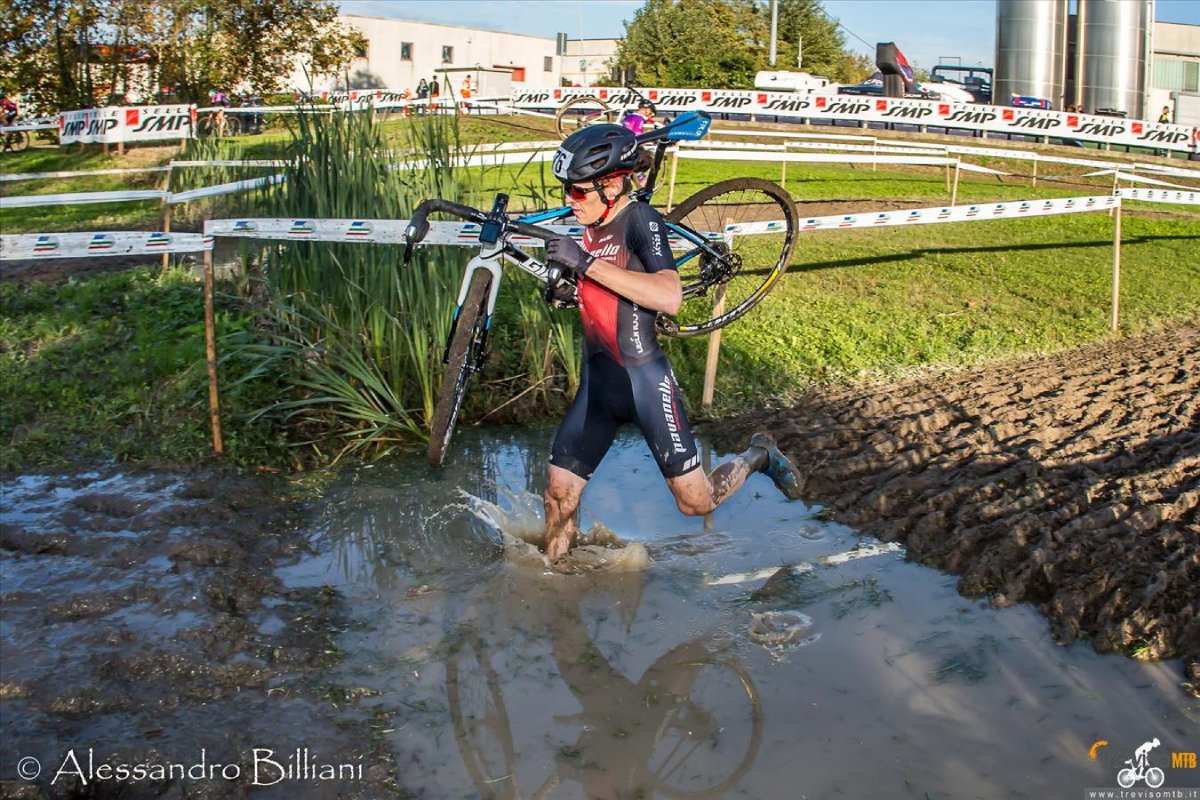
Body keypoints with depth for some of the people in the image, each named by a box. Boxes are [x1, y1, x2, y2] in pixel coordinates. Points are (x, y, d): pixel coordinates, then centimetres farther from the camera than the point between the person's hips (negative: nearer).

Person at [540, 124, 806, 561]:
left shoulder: (640, 218, -15)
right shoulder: (593, 227, 8)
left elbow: (669, 297, -33)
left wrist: (586, 262, -33)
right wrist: (571, 288, 12)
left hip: (643, 378, -7)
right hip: (596, 379, 7)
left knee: (695, 502, 3)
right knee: (558, 497, 2)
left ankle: (758, 456, 29)